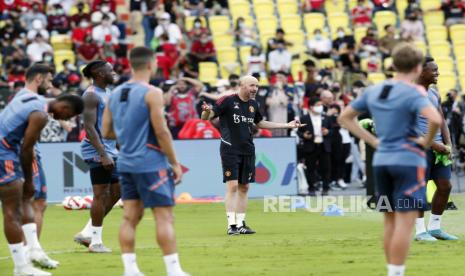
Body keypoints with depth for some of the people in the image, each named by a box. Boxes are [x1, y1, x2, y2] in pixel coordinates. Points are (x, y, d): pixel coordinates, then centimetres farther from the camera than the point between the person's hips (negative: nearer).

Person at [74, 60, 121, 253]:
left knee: (116, 191, 10)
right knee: (101, 194, -5)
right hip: (98, 152, -10)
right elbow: (89, 127, -20)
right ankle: (96, 241, 3)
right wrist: (103, 154, -24)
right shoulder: (91, 95, -14)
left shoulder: (107, 93, 16)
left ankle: (87, 233, 17)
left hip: (109, 150, 10)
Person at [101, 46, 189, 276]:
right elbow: (161, 131, -15)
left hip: (126, 163, 7)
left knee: (130, 217, 7)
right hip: (151, 163, -7)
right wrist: (175, 163, -8)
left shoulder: (116, 94, 9)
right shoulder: (152, 93, -12)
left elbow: (107, 132, 13)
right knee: (164, 216, -3)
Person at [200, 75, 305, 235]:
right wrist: (206, 111, -37)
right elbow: (206, 117, -11)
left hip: (248, 150, 6)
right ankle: (231, 225, -8)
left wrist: (287, 125, 28)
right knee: (232, 186, -10)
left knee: (244, 187, 8)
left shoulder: (253, 104, 10)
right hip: (230, 149, -6)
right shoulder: (228, 101, -9)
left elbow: (260, 123, 27)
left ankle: (240, 224, 16)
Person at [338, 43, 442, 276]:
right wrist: (427, 142, -11)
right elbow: (435, 119, -29)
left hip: (381, 161, 7)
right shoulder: (413, 93, -12)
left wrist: (372, 140, 11)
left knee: (390, 221, 15)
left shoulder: (373, 91, 9)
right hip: (408, 160, -7)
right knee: (405, 222, -4)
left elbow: (344, 118, 17)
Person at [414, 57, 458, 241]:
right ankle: (420, 231, 0)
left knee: (445, 186, 5)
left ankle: (434, 227, 15)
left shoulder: (435, 94, 15)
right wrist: (433, 144, -17)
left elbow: (441, 121, 16)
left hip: (437, 147, 8)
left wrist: (448, 145, 0)